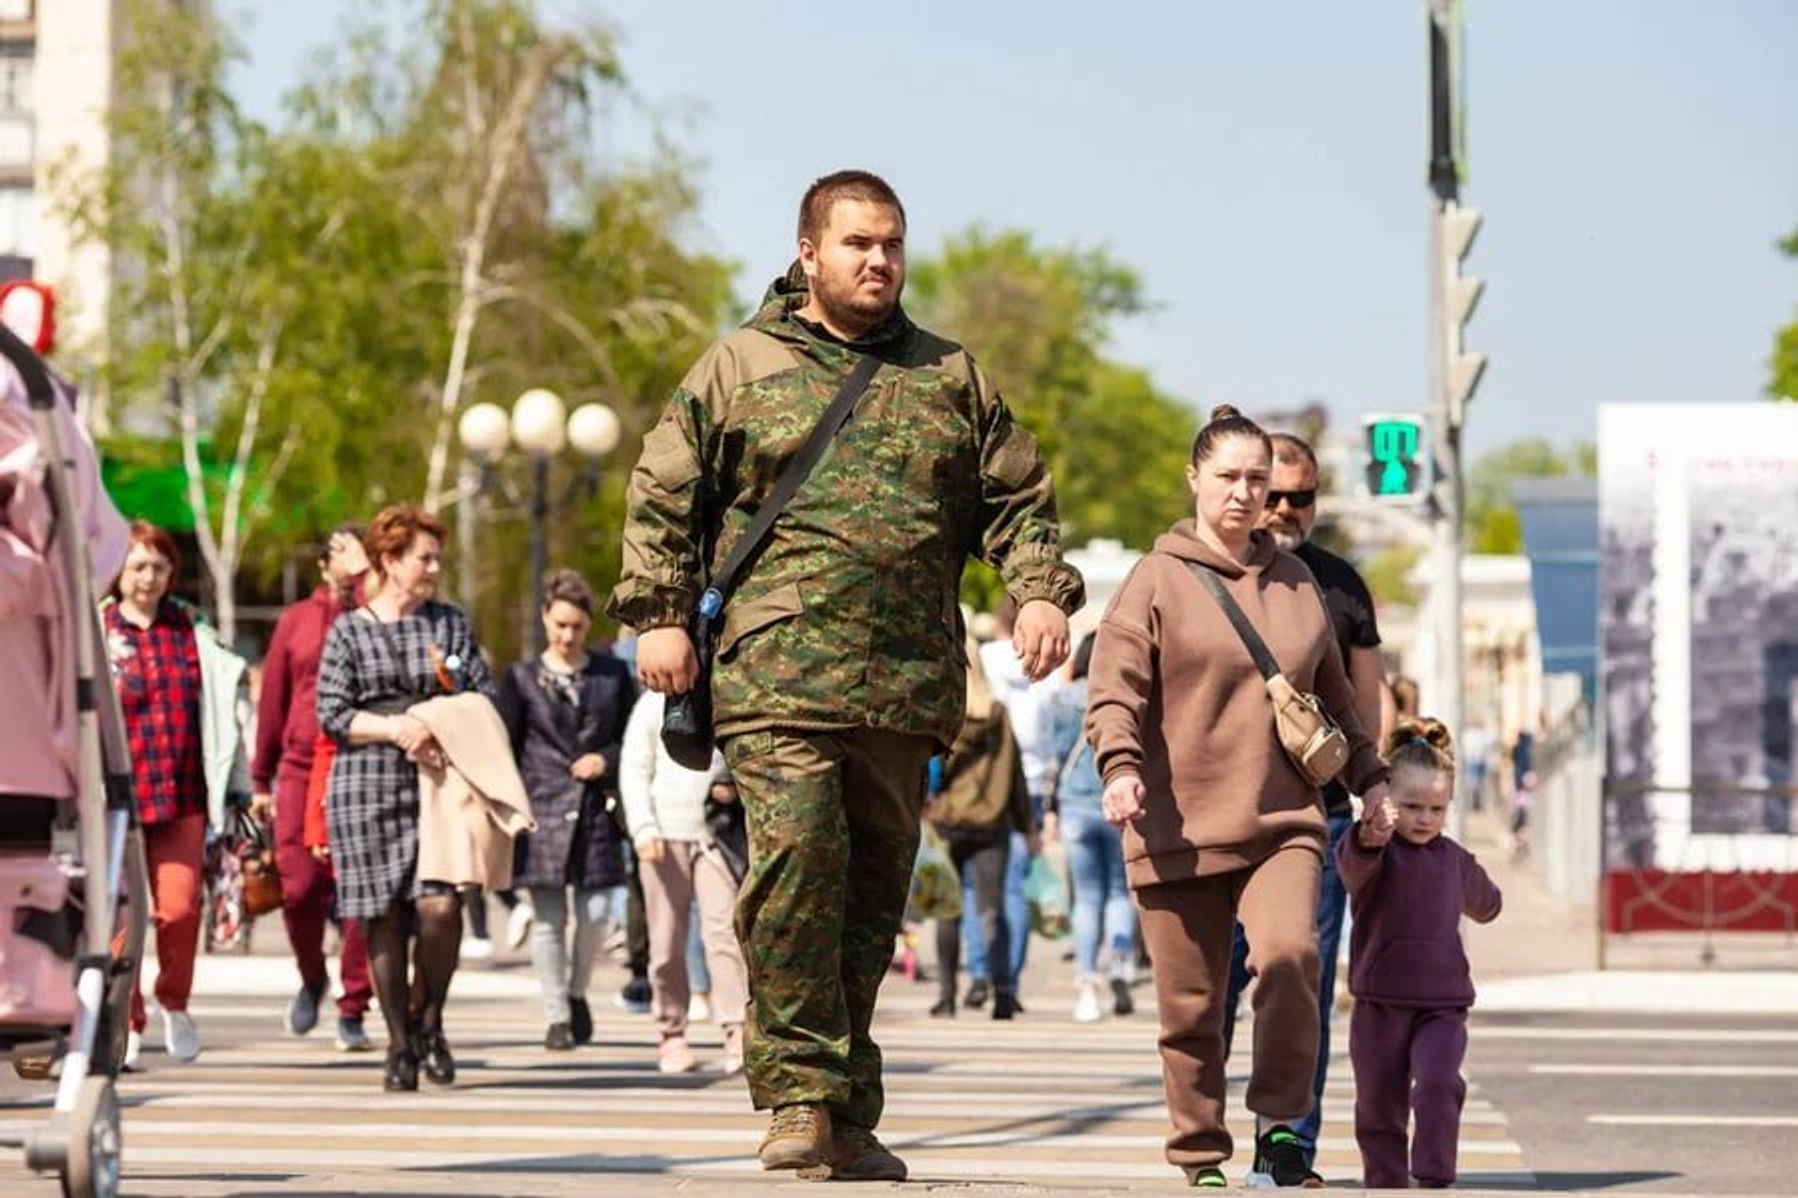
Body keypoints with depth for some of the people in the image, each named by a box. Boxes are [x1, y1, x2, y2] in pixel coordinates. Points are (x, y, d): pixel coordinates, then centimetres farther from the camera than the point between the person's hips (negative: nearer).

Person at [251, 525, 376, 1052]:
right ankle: (312, 979, 24)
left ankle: (353, 1010, 5)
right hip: (302, 770, 1)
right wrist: (261, 778, 12)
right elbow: (272, 701, 13)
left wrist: (365, 578, -13)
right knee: (300, 889, -3)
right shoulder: (296, 621, 10)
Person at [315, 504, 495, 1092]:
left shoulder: (450, 623, 13)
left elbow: (485, 697, 10)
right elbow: (332, 712, 1)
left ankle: (427, 1019, 10)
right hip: (368, 791, -1)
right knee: (384, 918, 0)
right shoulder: (348, 631, 7)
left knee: (440, 906, -14)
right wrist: (394, 728, -13)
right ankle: (399, 1044, 10)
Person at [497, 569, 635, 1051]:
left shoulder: (613, 674, 10)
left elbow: (633, 738, 17)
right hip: (542, 809, -1)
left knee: (595, 912, -5)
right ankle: (557, 1016, 8)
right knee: (547, 917, -1)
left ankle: (577, 991, 22)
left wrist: (606, 760, -3)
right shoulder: (522, 678, 7)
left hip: (595, 811, 1)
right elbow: (504, 750, 5)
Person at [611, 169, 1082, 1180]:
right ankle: (802, 1093, -15)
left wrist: (1042, 592, 1)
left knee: (874, 891, 5)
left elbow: (1019, 499, 18)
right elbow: (664, 496, 10)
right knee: (796, 860, -20)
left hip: (907, 686, 3)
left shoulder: (951, 378, 17)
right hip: (777, 677, -3)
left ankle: (848, 1122, 11)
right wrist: (661, 615, 0)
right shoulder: (740, 368, 9)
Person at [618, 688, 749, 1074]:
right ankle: (672, 1034, 12)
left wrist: (732, 786, -1)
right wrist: (644, 829, -7)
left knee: (724, 929, -12)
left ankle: (737, 1030, -15)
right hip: (666, 834, 0)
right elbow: (634, 772, 5)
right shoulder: (655, 705, 6)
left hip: (714, 834, 0)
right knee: (667, 940, 3)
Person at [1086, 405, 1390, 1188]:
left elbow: (1332, 694, 27)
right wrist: (1121, 766, -21)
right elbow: (1113, 688, -5)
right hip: (1178, 826, -2)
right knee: (1191, 1006, 1)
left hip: (1283, 821, 2)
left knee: (1288, 953, -23)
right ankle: (1201, 1161, 14)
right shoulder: (1159, 580, 3)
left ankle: (1279, 1130, -12)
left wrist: (1368, 777, 23)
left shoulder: (1296, 584, 16)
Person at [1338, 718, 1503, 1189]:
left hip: (1443, 1004, 2)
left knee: (1439, 1085, -19)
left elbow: (1485, 904, 34)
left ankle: (1434, 1180, -13)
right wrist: (1370, 836, -54)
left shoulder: (1456, 861, 8)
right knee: (1379, 1106, 7)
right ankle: (1385, 1187, 22)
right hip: (1379, 1003, -2)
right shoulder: (1374, 851, -7)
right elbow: (1353, 864, -38)